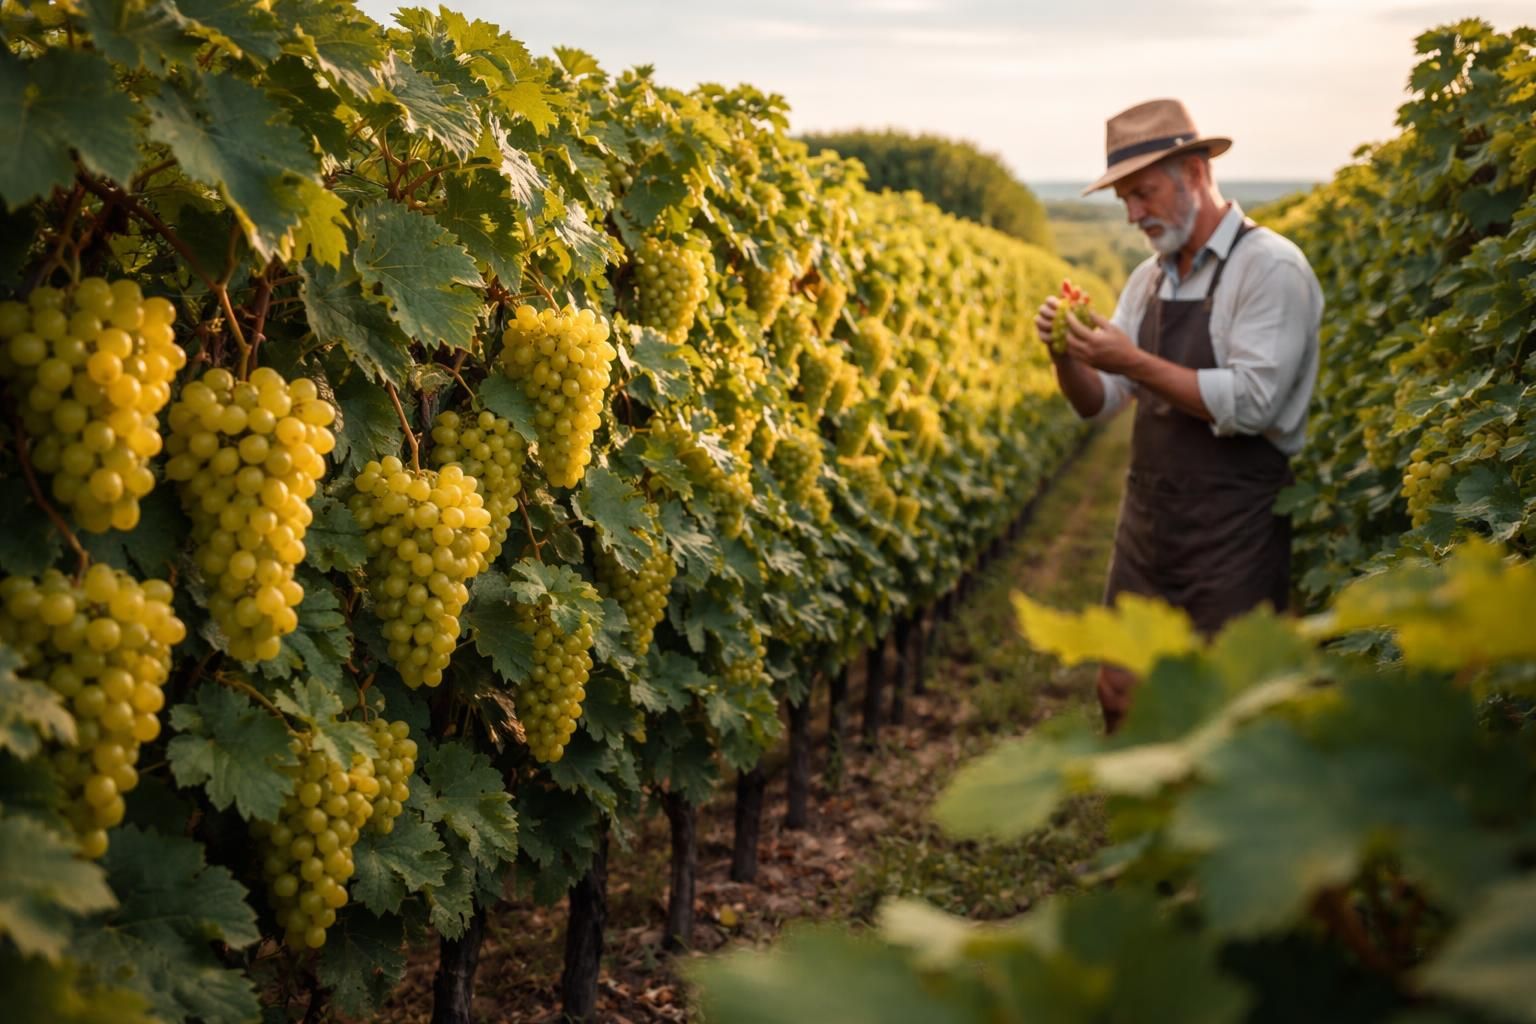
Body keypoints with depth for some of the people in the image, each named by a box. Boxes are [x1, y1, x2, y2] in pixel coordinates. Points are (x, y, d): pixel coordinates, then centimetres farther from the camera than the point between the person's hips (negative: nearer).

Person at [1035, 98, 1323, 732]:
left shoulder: (1271, 268, -11)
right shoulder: (1149, 279, 11)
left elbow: (1250, 403, -21)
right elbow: (1097, 405, 10)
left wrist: (1134, 362, -20)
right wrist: (1066, 356, -10)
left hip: (1233, 532, -7)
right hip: (1147, 526, 7)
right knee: (1123, 699, 12)